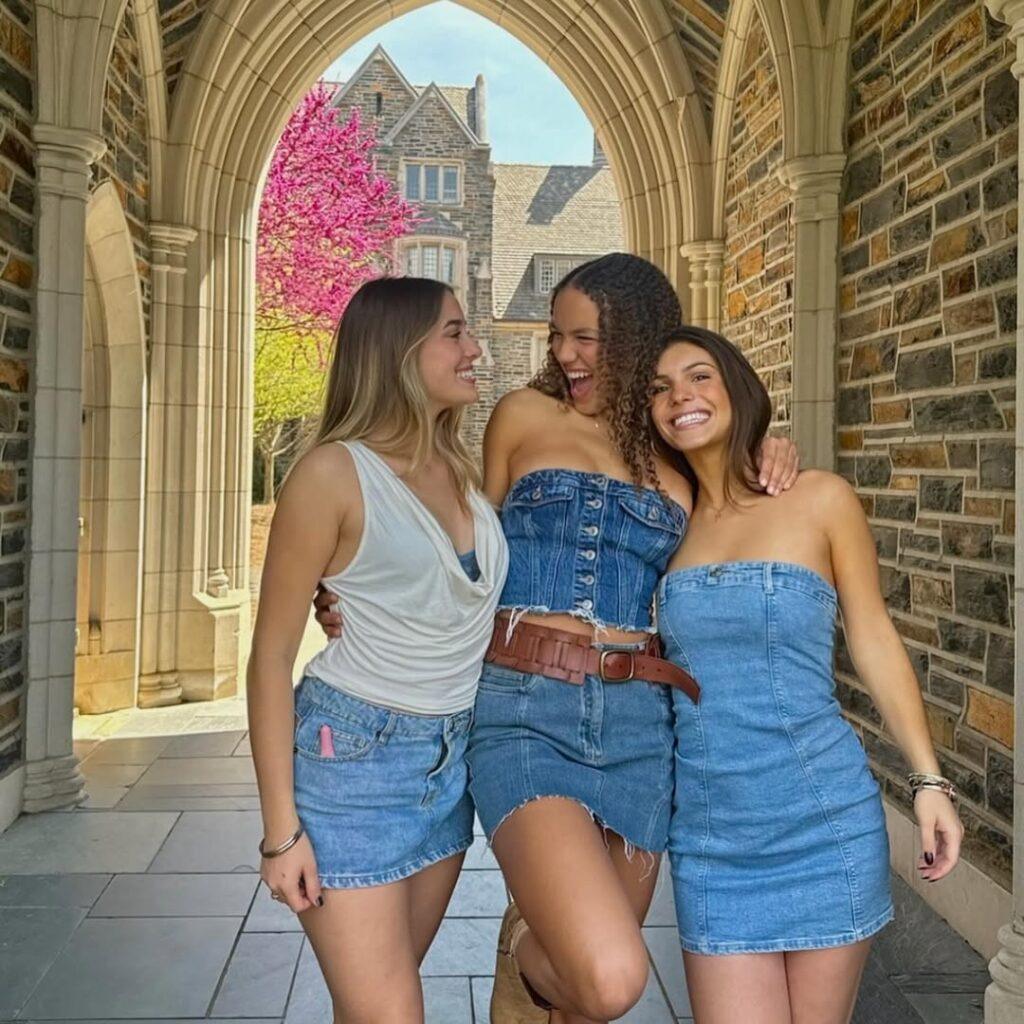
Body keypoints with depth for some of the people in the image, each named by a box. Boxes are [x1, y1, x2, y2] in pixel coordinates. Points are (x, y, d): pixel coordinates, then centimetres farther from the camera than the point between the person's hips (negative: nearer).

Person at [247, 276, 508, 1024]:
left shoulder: (465, 469, 4)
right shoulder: (335, 473, -14)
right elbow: (272, 654, -11)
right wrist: (282, 830, -12)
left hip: (453, 763, 6)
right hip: (353, 757, -6)